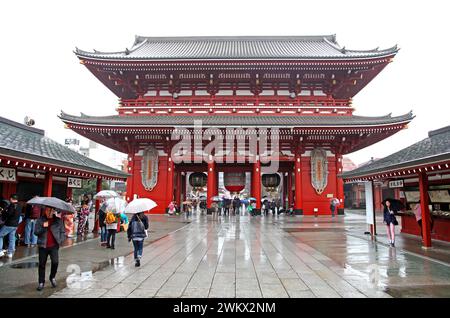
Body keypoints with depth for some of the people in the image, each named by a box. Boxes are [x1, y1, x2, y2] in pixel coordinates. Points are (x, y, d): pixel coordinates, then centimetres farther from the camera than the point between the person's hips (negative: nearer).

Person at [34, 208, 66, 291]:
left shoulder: (58, 220, 3)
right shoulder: (40, 220, 2)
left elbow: (63, 232, 8)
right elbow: (36, 232, -3)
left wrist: (60, 240, -6)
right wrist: (43, 226, -19)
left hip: (54, 246, -1)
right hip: (43, 246, 1)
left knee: (55, 262, -12)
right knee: (42, 264, 8)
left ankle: (52, 277, 16)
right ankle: (41, 282, 24)